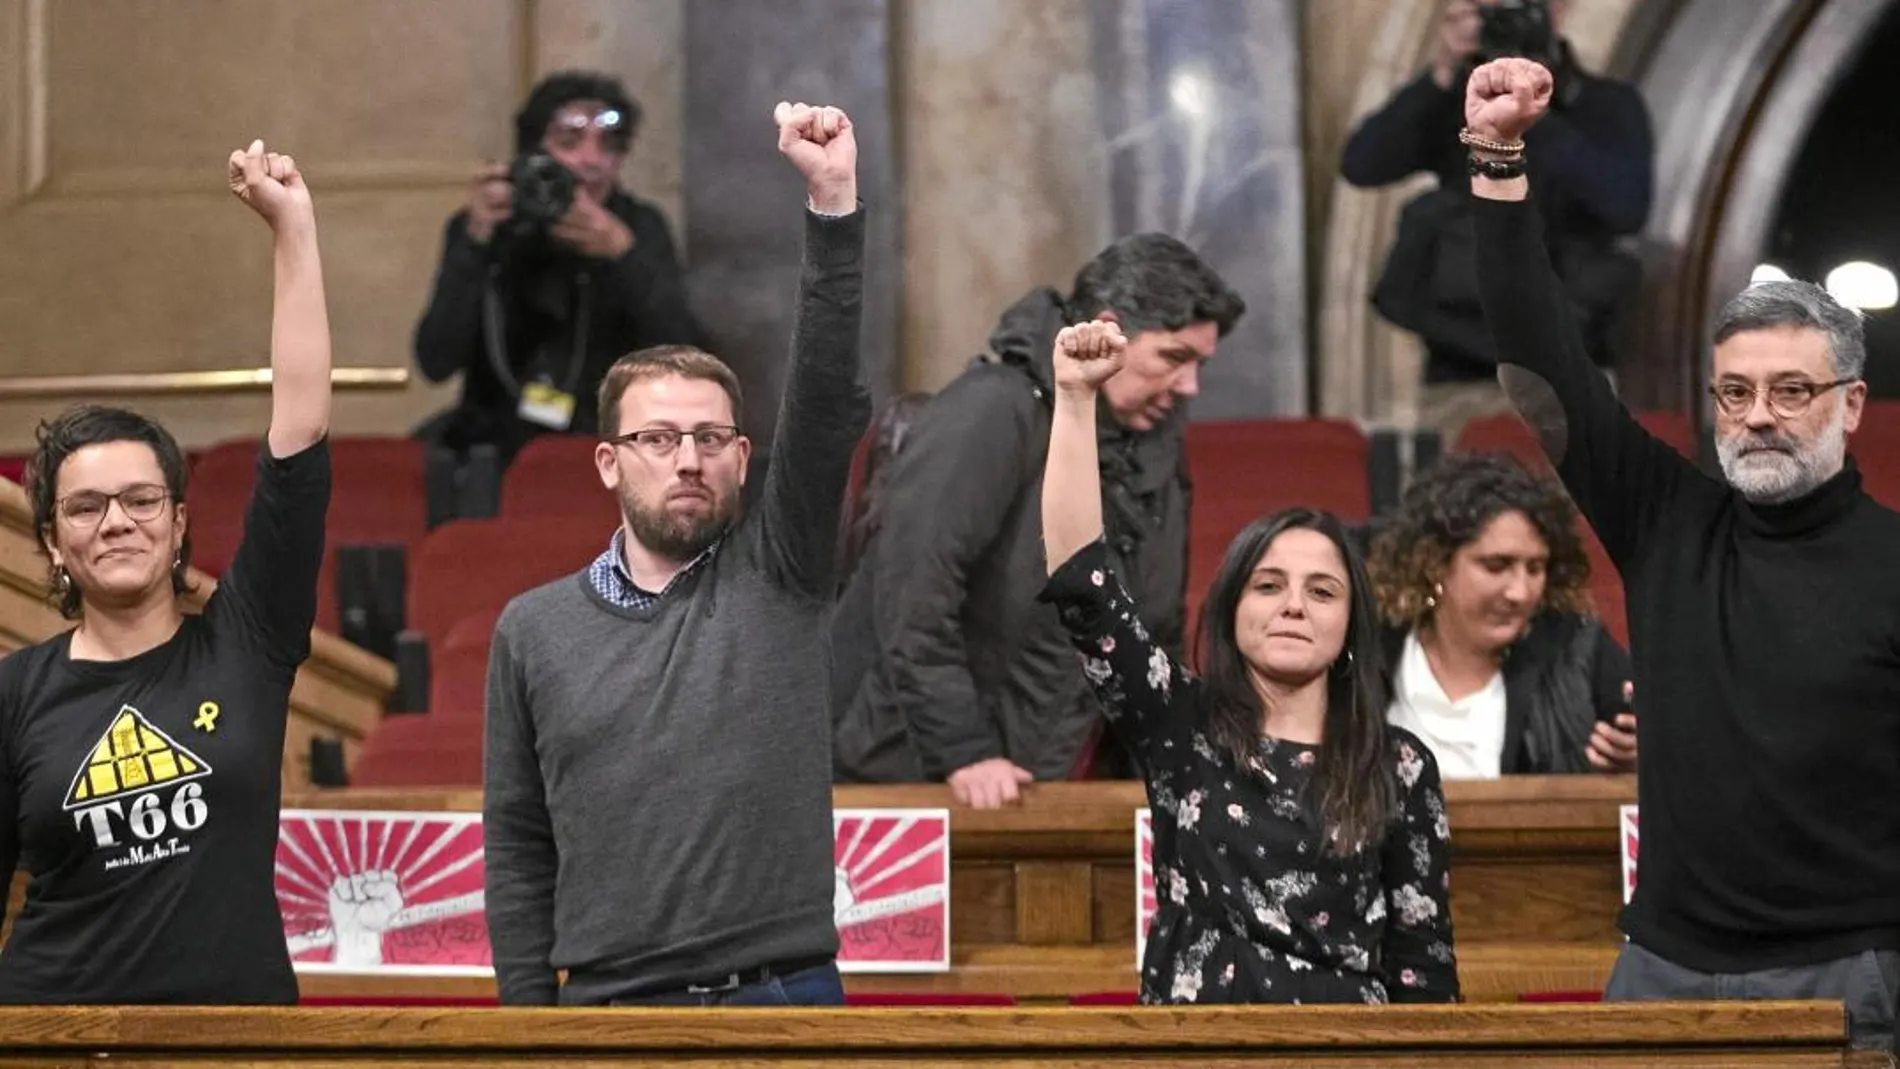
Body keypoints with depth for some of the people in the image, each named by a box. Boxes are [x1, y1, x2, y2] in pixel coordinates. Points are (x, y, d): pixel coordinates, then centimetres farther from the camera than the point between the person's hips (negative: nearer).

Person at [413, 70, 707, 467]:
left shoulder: (641, 228, 1)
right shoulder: (479, 228, 0)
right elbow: (436, 363, -12)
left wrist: (624, 253, -24)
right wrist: (475, 242, -21)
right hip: (494, 442, -1)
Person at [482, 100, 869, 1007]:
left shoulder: (777, 577, 3)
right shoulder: (536, 628, 7)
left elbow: (829, 404, -10)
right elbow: (518, 853, 9)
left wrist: (833, 205, -20)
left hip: (781, 999, -1)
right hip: (607, 1008, 1)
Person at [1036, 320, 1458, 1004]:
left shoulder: (1398, 767, 8)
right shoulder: (1181, 730, 8)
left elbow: (1422, 957, 9)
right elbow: (1082, 589, -1)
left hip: (1345, 1031, 0)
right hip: (1192, 1006, 0)